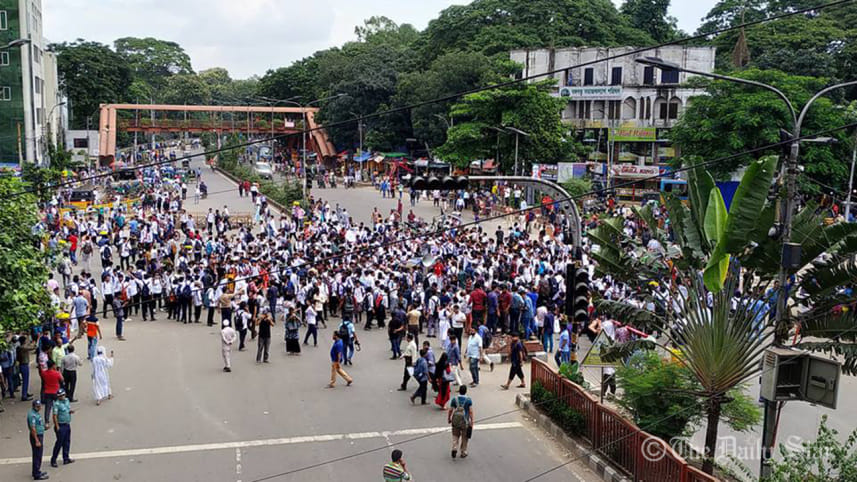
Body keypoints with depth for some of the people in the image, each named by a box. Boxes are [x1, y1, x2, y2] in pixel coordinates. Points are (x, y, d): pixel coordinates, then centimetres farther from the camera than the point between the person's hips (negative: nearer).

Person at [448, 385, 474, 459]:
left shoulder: (454, 399, -3)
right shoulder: (468, 400, -6)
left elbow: (450, 410, -1)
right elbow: (471, 412, -9)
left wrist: (448, 419, 13)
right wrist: (472, 422, -4)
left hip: (456, 420, 1)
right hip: (465, 421, -1)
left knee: (455, 436, 15)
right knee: (464, 437, 13)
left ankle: (454, 449, -5)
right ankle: (463, 453, 20)